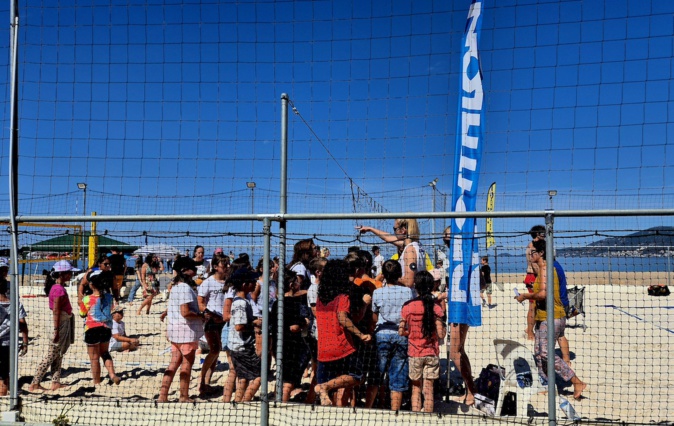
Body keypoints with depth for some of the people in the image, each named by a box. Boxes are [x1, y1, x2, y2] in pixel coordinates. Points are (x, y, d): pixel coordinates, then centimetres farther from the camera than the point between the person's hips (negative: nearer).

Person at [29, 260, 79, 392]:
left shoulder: (58, 287, 10)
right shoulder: (59, 289, -18)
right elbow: (56, 311, -21)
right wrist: (56, 330, -22)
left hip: (65, 323, 10)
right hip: (61, 324, -10)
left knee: (58, 355, 13)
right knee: (51, 356, -4)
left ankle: (56, 382, 18)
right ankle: (34, 384, 0)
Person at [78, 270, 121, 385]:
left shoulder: (87, 299, -14)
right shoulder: (109, 297, -3)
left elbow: (82, 314, 0)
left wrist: (80, 304, 17)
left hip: (92, 329, -4)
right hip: (106, 328, 4)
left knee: (94, 358, 9)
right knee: (105, 352, 24)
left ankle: (97, 383, 19)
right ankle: (112, 374, 6)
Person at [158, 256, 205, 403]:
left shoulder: (175, 287, 13)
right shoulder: (185, 288, -18)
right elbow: (185, 312, -24)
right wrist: (201, 316, -12)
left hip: (174, 329, 9)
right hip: (186, 330, -9)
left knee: (174, 362, 12)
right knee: (187, 363, 4)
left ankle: (163, 395, 11)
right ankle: (184, 397, 13)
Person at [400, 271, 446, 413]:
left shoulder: (408, 307, -7)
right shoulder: (436, 308, -8)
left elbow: (401, 332, -5)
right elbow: (441, 334, -11)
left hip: (414, 353, 1)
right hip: (431, 353, 0)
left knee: (416, 389, 13)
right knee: (428, 390, 5)